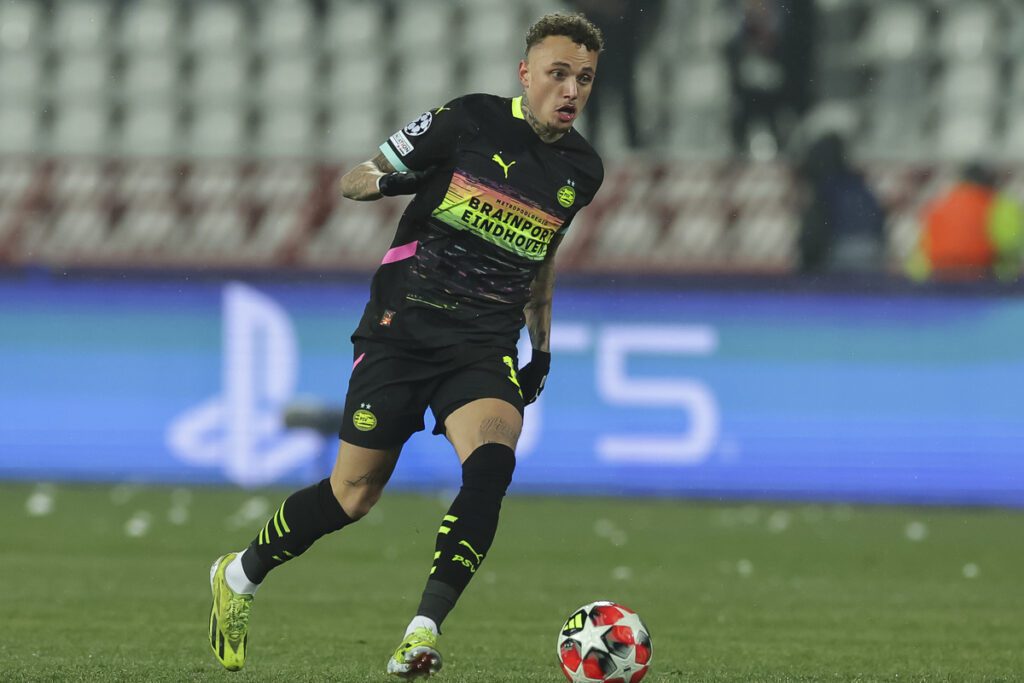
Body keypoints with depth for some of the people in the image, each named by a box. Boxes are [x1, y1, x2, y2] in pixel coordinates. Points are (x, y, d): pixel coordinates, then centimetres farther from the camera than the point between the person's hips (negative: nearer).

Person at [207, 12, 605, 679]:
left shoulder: (582, 170, 8)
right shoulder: (468, 121, -6)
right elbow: (353, 181, 0)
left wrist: (543, 348, 24)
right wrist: (388, 180, -22)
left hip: (485, 343, 3)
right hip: (403, 325, -3)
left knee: (492, 462, -26)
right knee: (354, 493, 0)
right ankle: (240, 576, 26)